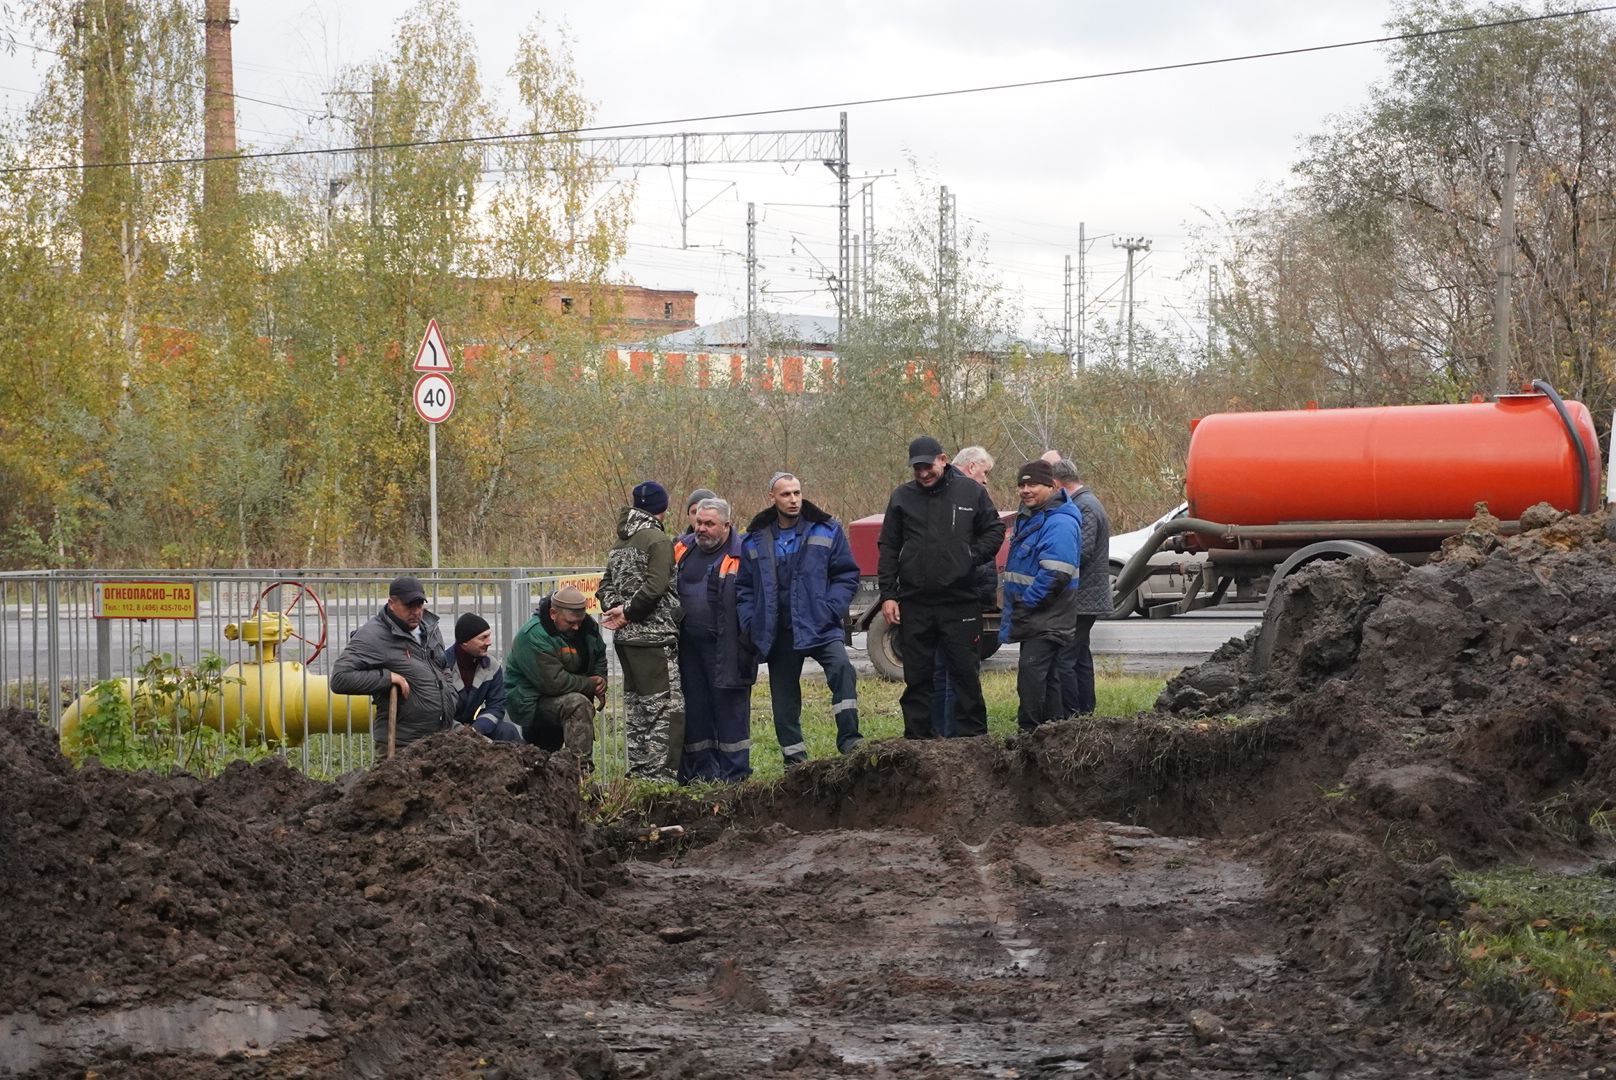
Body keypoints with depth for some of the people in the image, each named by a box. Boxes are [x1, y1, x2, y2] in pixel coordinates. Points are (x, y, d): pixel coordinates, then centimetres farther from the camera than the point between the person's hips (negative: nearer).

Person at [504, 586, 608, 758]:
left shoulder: (587, 626, 0)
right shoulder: (533, 636, -25)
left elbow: (600, 656, 20)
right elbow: (554, 682, -30)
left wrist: (600, 679, -2)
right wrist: (591, 685, -20)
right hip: (530, 704, -9)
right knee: (578, 705, -31)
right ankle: (581, 768, -35)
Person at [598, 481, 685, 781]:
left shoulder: (620, 543, 16)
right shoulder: (658, 540, -10)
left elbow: (606, 584, 16)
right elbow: (655, 587, -19)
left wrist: (614, 608, 0)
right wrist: (627, 612, -10)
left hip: (624, 638, 9)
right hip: (653, 636, -9)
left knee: (636, 705, 14)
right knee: (666, 706, -7)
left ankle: (639, 770, 18)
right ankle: (659, 775, -11)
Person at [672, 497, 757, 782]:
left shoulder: (741, 555, -8)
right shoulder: (682, 550, 11)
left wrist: (747, 644, -15)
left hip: (725, 648, -6)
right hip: (688, 646, 6)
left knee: (729, 708, -1)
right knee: (695, 709, 10)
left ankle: (734, 772, 4)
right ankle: (701, 770, 18)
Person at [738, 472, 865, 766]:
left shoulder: (827, 531, 3)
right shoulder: (755, 540, 9)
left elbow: (847, 574, 3)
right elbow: (746, 587, 15)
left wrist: (831, 609, -11)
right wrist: (750, 622, 0)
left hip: (819, 628, -3)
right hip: (778, 632, 3)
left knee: (842, 669, -27)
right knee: (784, 697, 6)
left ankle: (849, 739, -24)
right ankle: (795, 760, 17)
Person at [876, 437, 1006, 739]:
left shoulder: (971, 492, 2)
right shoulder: (902, 497, 7)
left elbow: (995, 530, 9)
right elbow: (888, 548, 8)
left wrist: (973, 556, -7)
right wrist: (888, 595, 1)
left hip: (960, 601, -1)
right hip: (914, 603, 2)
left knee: (966, 672, 1)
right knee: (917, 677, 6)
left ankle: (972, 735, 7)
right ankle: (917, 739, 12)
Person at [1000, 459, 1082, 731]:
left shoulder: (1060, 523, -17)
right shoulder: (1028, 518, 16)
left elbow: (1056, 575, -26)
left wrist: (1024, 604, -18)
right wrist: (1013, 612, 18)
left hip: (1048, 621, -10)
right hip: (1033, 620, 10)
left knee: (1031, 670, -18)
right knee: (1047, 675, 15)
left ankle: (1029, 731, -19)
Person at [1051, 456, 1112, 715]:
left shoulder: (1083, 507, -15)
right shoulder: (1088, 502, 18)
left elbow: (1082, 551, -23)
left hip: (1081, 598, -11)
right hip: (1088, 599, 11)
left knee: (1063, 658, -11)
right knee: (1080, 658, 16)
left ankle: (1071, 715, -10)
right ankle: (1085, 713, 21)